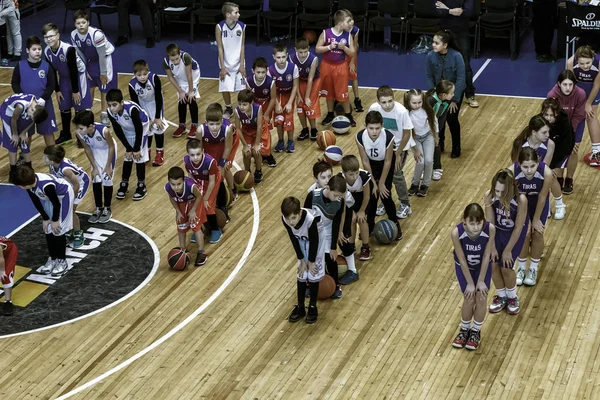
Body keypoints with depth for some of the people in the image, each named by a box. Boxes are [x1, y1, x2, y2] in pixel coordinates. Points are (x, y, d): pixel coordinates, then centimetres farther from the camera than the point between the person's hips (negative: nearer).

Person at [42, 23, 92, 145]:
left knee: (81, 106, -1)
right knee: (64, 107, 14)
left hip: (78, 75, -6)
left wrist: (75, 90, -20)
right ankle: (66, 134, 31)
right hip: (64, 78, 6)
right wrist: (57, 90, 1)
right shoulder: (47, 51, -15)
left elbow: (73, 71, -26)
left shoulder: (68, 49, -34)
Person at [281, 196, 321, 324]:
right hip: (302, 240, 4)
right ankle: (300, 307, 18)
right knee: (301, 274, 4)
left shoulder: (311, 219, -42)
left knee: (313, 273, -3)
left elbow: (314, 241, -26)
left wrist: (311, 261, -14)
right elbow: (293, 239, -13)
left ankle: (313, 307, 15)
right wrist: (302, 260, -8)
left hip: (316, 239, -4)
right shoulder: (285, 219, -29)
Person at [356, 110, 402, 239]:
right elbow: (365, 161, -19)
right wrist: (373, 183, -15)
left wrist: (381, 183, -14)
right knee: (371, 194, -2)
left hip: (386, 163, -2)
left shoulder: (388, 137, -37)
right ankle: (370, 225, 20)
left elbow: (387, 162, -22)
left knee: (385, 194, -5)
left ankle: (394, 223, 20)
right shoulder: (360, 137, -32)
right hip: (371, 164, 2)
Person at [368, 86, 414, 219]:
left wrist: (398, 154, -14)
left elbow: (406, 134, -19)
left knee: (396, 175, -7)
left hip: (400, 146, -4)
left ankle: (405, 204, 13)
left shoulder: (401, 111, -32)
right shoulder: (374, 108, -22)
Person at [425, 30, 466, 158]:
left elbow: (461, 79, -22)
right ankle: (439, 145, 27)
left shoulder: (456, 56, -27)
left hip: (455, 91, -3)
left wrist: (454, 99, -20)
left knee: (451, 118, -3)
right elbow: (428, 76, -7)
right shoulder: (431, 56, -19)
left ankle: (456, 148, 19)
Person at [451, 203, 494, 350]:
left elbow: (486, 256, -21)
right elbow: (462, 260, -22)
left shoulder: (490, 229, -33)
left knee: (481, 298, -1)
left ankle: (476, 331, 24)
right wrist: (470, 283, -13)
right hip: (464, 267, -1)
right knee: (469, 299, -2)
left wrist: (481, 281, -14)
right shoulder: (456, 232, -35)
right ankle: (464, 329, 26)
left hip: (483, 266, 1)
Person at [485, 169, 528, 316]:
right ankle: (501, 296, 28)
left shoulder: (521, 200, -36)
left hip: (515, 232, -3)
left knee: (506, 267, -3)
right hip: (497, 230, 3)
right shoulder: (489, 196, -28)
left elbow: (518, 228, -24)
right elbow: (490, 223, -17)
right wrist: (492, 248, -13)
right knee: (493, 264, 2)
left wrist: (508, 250, -16)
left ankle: (512, 297, 26)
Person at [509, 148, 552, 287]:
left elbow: (542, 197, -22)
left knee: (537, 233, 3)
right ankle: (521, 268, 23)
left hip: (539, 201, 0)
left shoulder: (547, 172, -39)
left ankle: (533, 268, 26)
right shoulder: (511, 172, -39)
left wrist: (536, 219, -9)